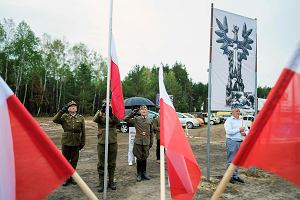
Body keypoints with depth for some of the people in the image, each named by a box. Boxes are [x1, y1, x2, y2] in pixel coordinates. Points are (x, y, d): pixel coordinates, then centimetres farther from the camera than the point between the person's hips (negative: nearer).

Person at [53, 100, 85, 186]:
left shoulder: (81, 118, 3)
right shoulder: (64, 117, 1)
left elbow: (83, 132, 5)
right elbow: (55, 120, -17)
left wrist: (82, 143, 4)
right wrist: (62, 111, -20)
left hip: (76, 143, 1)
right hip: (66, 142, -1)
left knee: (74, 161, 10)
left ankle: (72, 177, 27)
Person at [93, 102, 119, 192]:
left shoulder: (114, 114, 7)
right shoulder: (99, 113, 5)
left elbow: (117, 121, -15)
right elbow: (95, 120, -17)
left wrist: (111, 112, -29)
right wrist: (101, 111, -31)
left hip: (113, 142, 1)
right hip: (102, 142, -1)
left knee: (112, 163, 11)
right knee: (101, 164, 6)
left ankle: (111, 181, 24)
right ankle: (101, 183, 18)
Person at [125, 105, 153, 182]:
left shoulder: (150, 120, 6)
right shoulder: (136, 119, -1)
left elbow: (151, 132, 11)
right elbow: (126, 119, -11)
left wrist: (151, 142, 10)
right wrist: (132, 113, -16)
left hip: (146, 142, 2)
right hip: (138, 141, -2)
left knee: (144, 157, 11)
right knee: (139, 158, 6)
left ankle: (144, 173, 25)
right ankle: (139, 174, 19)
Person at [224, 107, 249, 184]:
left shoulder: (241, 121, 16)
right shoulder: (229, 120, -4)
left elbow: (247, 130, 19)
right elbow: (228, 131, -17)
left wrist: (245, 133, -3)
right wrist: (239, 130, -13)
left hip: (240, 142, 6)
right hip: (232, 141, -6)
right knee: (231, 160, -1)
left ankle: (235, 176, 21)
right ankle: (230, 176, 8)